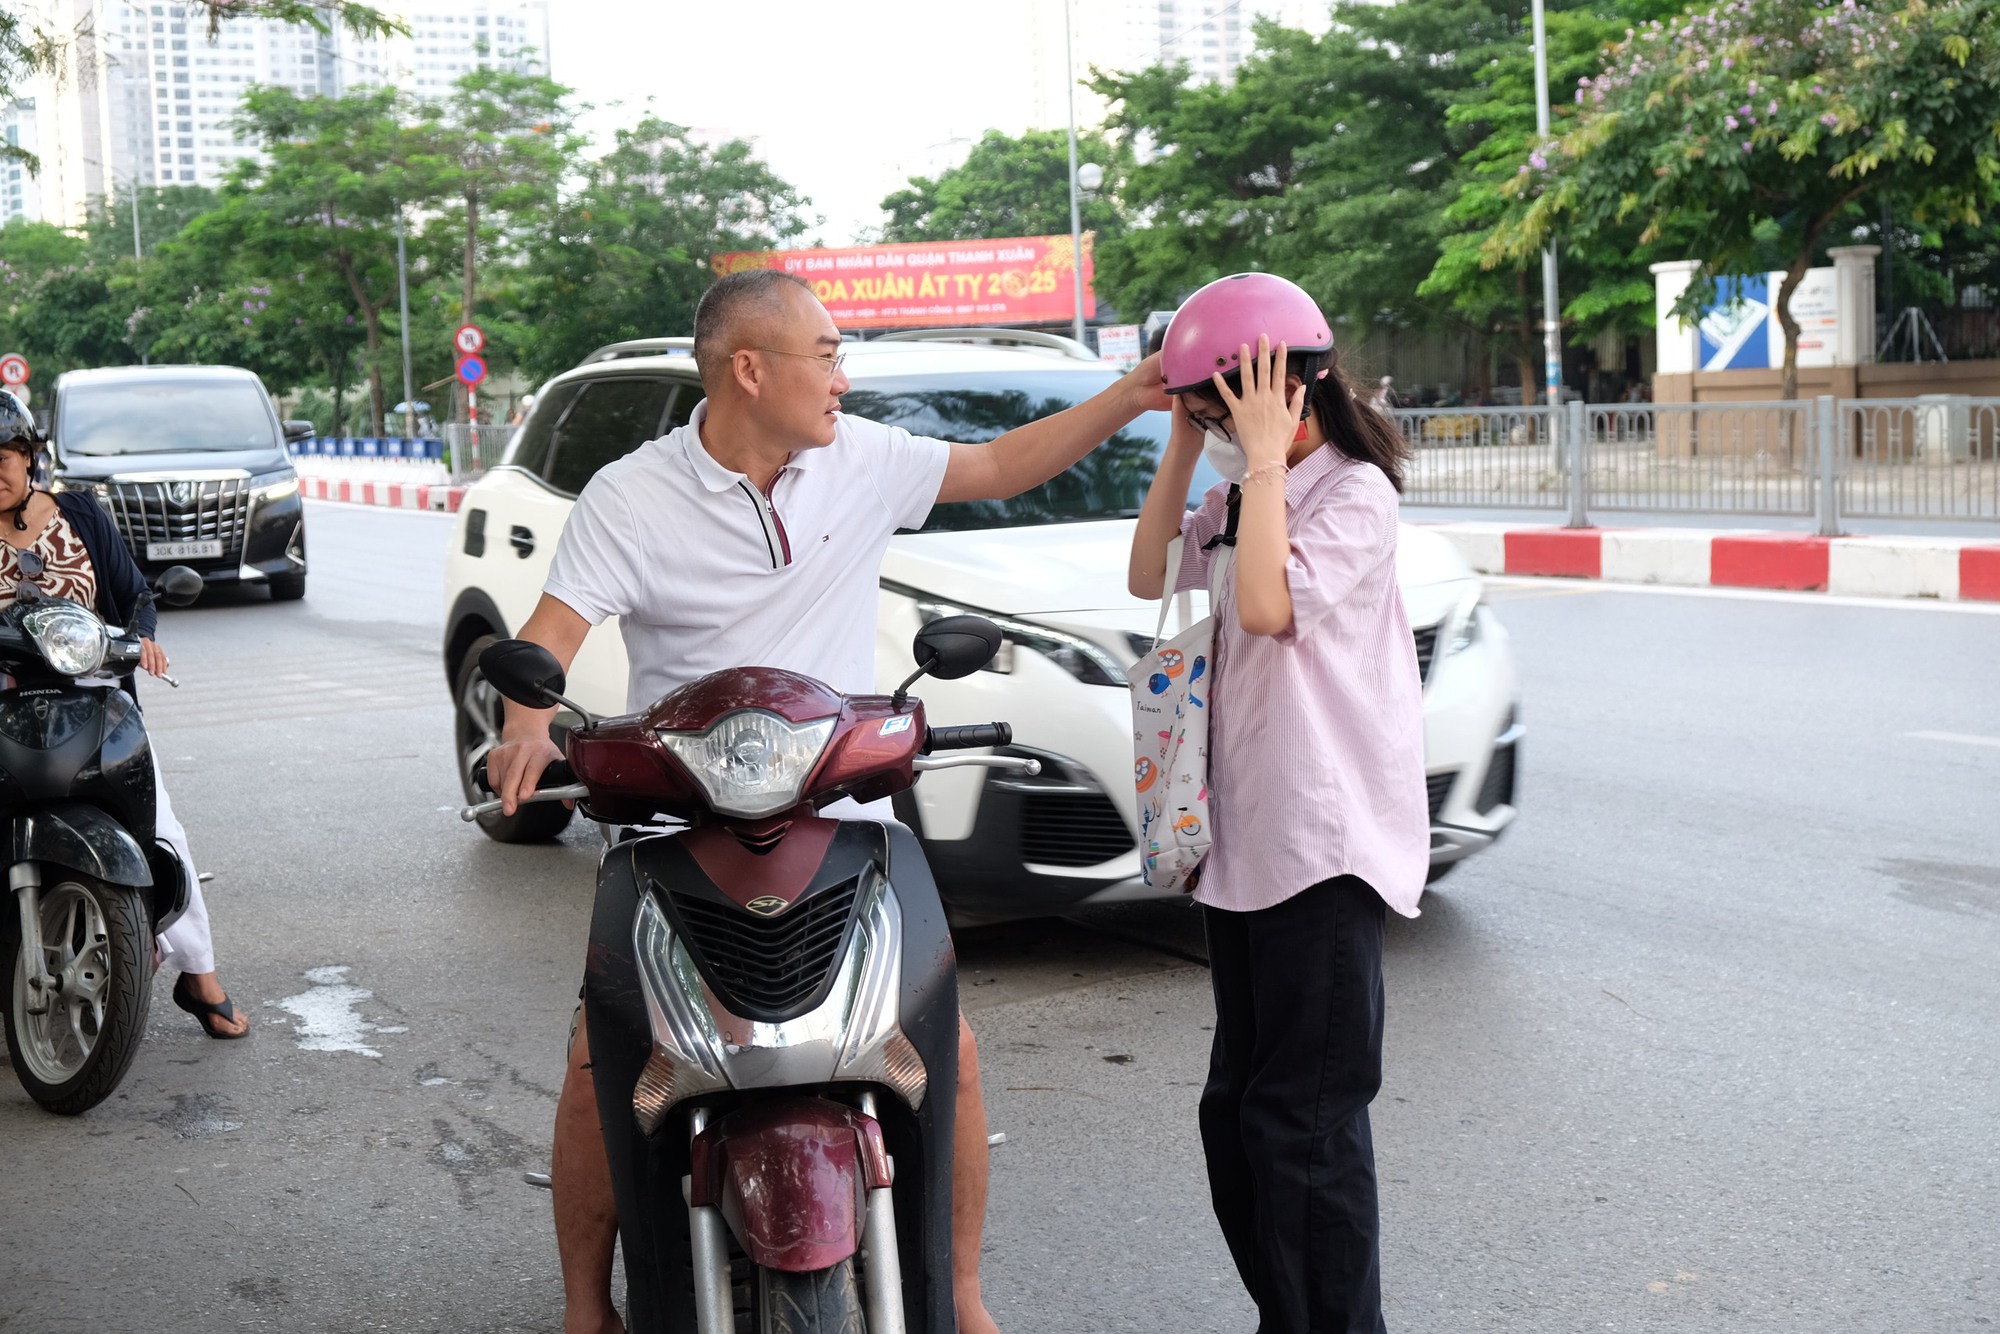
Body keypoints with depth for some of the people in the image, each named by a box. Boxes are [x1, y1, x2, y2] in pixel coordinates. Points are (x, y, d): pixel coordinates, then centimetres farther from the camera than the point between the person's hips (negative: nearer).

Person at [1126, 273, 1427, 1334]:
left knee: (1302, 1123, -8)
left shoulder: (1355, 493, -10)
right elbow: (1149, 577, 12)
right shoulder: (1241, 494, 15)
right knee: (1237, 1111, 14)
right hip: (1241, 841, 9)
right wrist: (1181, 448, 6)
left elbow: (1266, 605, -23)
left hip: (1325, 845, -9)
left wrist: (1265, 457, -16)